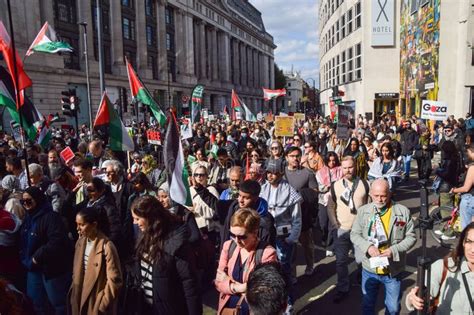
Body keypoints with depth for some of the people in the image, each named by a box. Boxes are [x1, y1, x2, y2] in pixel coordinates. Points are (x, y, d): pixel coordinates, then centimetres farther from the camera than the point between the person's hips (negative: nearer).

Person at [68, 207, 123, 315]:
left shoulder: (106, 246, -20)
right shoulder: (80, 242, 3)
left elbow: (114, 280, -18)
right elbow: (76, 271, 13)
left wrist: (102, 305, -14)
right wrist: (73, 293, 7)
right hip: (79, 300, 6)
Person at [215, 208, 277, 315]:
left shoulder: (267, 253, -18)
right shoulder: (228, 246, -1)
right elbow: (219, 282, 0)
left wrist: (229, 284, -11)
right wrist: (238, 287, -17)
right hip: (227, 306, 3)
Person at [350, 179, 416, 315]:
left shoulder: (403, 211, -10)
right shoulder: (363, 211, -6)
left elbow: (411, 237, -5)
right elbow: (354, 234, -1)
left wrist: (394, 250, -20)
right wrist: (368, 247, -19)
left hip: (393, 270, -1)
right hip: (369, 269, 1)